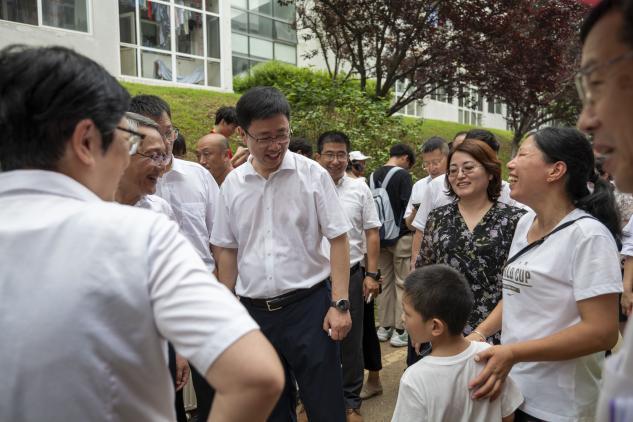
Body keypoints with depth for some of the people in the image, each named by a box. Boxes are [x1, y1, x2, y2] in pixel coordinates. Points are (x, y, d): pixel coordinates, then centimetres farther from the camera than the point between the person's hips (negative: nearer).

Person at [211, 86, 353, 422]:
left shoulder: (312, 174, -6)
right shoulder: (231, 184, 2)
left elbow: (338, 240, -5)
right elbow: (227, 251, 9)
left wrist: (340, 304, -11)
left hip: (308, 304, -3)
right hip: (253, 310, 3)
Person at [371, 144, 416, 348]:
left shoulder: (373, 175, 5)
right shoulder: (403, 175, -13)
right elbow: (408, 207, -16)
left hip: (380, 237, 6)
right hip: (400, 236, -6)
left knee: (386, 282, 15)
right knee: (402, 283, 3)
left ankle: (384, 327, 21)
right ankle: (399, 331, 6)